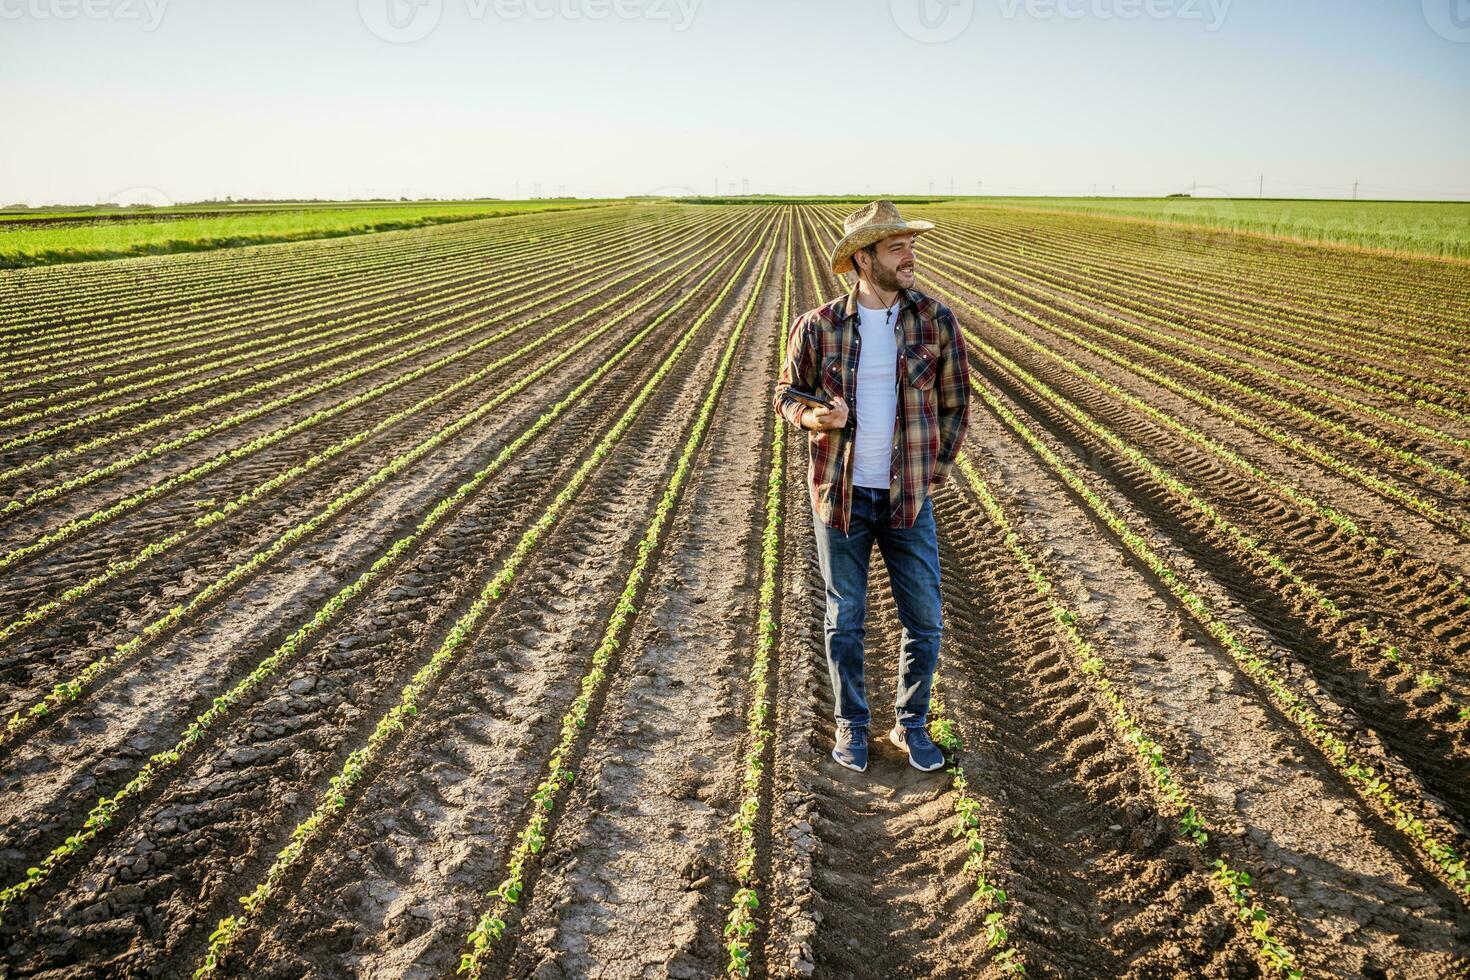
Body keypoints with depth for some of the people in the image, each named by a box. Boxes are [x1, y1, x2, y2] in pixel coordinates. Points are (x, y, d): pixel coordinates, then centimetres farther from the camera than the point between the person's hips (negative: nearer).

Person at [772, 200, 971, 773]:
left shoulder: (936, 322, -5)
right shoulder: (818, 327, -7)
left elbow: (955, 404, 5)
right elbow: (786, 395, 4)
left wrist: (936, 470, 1)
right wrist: (812, 416, -18)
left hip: (909, 498, 1)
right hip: (841, 496, -1)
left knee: (925, 622, 7)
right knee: (845, 621, 12)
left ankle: (911, 725, 30)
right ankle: (851, 725, 31)